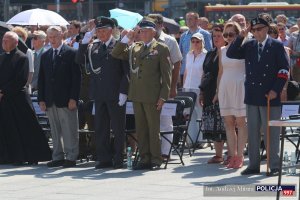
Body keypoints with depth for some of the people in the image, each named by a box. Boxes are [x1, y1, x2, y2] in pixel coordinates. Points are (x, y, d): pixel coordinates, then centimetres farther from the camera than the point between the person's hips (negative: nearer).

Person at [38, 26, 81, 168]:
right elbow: (41, 80, 14)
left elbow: (76, 77, -7)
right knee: (55, 131, 8)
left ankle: (71, 157, 1)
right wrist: (41, 99, 6)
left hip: (66, 101, -5)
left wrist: (73, 98, -13)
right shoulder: (45, 56, 14)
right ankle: (58, 157, 13)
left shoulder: (71, 53, -2)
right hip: (50, 101, 5)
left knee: (69, 130, -3)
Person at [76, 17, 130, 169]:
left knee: (118, 128, 2)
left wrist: (123, 92, -13)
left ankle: (118, 159, 9)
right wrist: (84, 43, -5)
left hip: (115, 94, -5)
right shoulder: (93, 46, 11)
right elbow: (79, 60, 5)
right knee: (100, 128, 8)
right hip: (99, 94, 5)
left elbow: (126, 71, -7)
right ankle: (104, 158, 15)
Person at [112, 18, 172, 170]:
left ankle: (156, 160, 4)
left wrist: (163, 96, -10)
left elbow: (166, 75, -3)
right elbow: (115, 54, 16)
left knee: (153, 129, -2)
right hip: (137, 95, 5)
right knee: (140, 129, 8)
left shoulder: (161, 49, -1)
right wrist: (126, 39, 5)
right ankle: (144, 159, 14)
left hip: (152, 96, -5)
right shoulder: (134, 48, 15)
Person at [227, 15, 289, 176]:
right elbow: (231, 54, 6)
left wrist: (275, 90, -12)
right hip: (252, 96, 5)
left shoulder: (277, 46, -2)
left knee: (271, 132, -2)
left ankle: (274, 166, 4)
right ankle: (254, 165, 15)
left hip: (270, 96, -5)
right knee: (252, 132, 9)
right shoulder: (249, 46, 11)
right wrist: (240, 37, -3)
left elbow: (284, 69, -5)